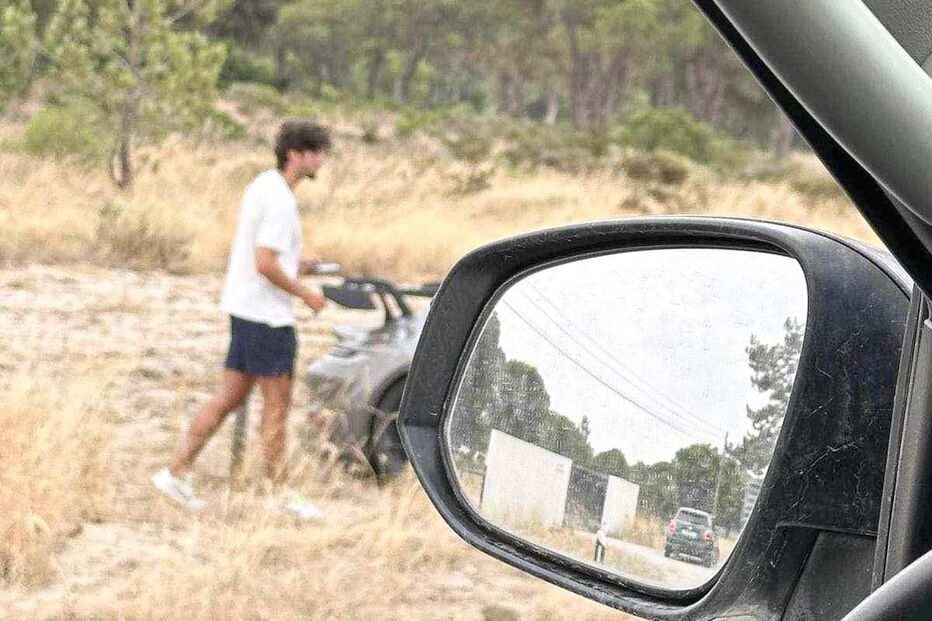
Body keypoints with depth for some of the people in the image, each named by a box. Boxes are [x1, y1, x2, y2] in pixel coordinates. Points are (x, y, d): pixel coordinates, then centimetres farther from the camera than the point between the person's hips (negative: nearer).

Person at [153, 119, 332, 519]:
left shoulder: (262, 186, 12)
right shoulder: (279, 200, -19)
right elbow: (265, 264, -24)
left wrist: (298, 266, 12)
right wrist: (305, 294, -12)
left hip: (246, 310, 10)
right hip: (267, 315, -10)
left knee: (230, 398, 11)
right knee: (277, 404, 1)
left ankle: (176, 472, 11)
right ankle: (280, 493, 10)